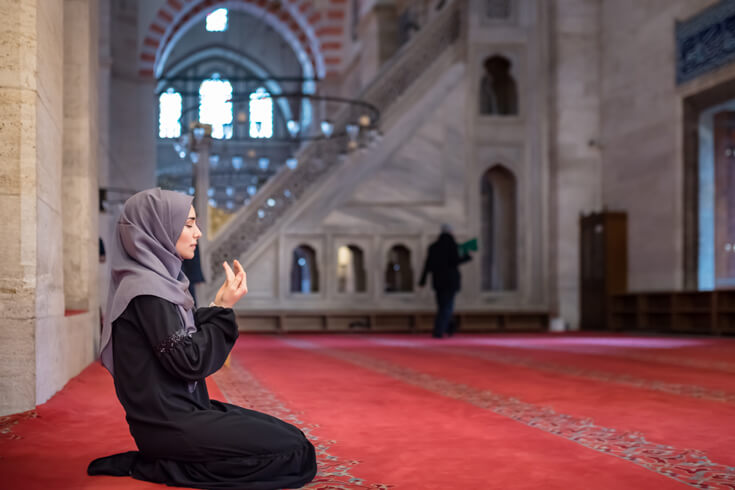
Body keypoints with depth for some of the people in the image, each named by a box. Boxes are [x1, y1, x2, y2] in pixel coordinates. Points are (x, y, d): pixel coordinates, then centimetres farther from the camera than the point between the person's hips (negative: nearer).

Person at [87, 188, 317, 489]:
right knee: (292, 452, -12)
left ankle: (169, 460, 6)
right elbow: (191, 362, -20)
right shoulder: (147, 288, -17)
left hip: (181, 409, 10)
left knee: (290, 435, 8)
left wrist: (217, 306, 2)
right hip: (169, 425, -10)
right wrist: (223, 309, -11)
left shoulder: (158, 279, 12)